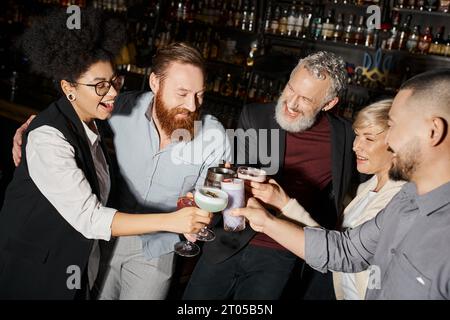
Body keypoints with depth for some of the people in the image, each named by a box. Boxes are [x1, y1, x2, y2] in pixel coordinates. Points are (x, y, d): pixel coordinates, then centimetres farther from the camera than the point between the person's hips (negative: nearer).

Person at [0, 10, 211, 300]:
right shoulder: (48, 138, -26)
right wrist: (171, 221, -35)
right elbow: (88, 218, -31)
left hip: (80, 260, 7)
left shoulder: (91, 123, 0)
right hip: (38, 272, -7)